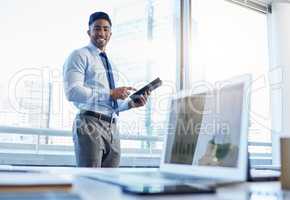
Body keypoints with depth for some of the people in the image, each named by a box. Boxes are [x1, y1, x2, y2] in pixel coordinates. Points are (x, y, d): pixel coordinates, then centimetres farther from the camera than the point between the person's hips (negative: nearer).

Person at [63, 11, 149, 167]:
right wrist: (110, 93, -16)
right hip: (90, 124, -7)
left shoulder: (109, 64, 24)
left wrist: (131, 103, 7)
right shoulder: (79, 55, 0)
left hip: (112, 128, 8)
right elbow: (72, 92, -16)